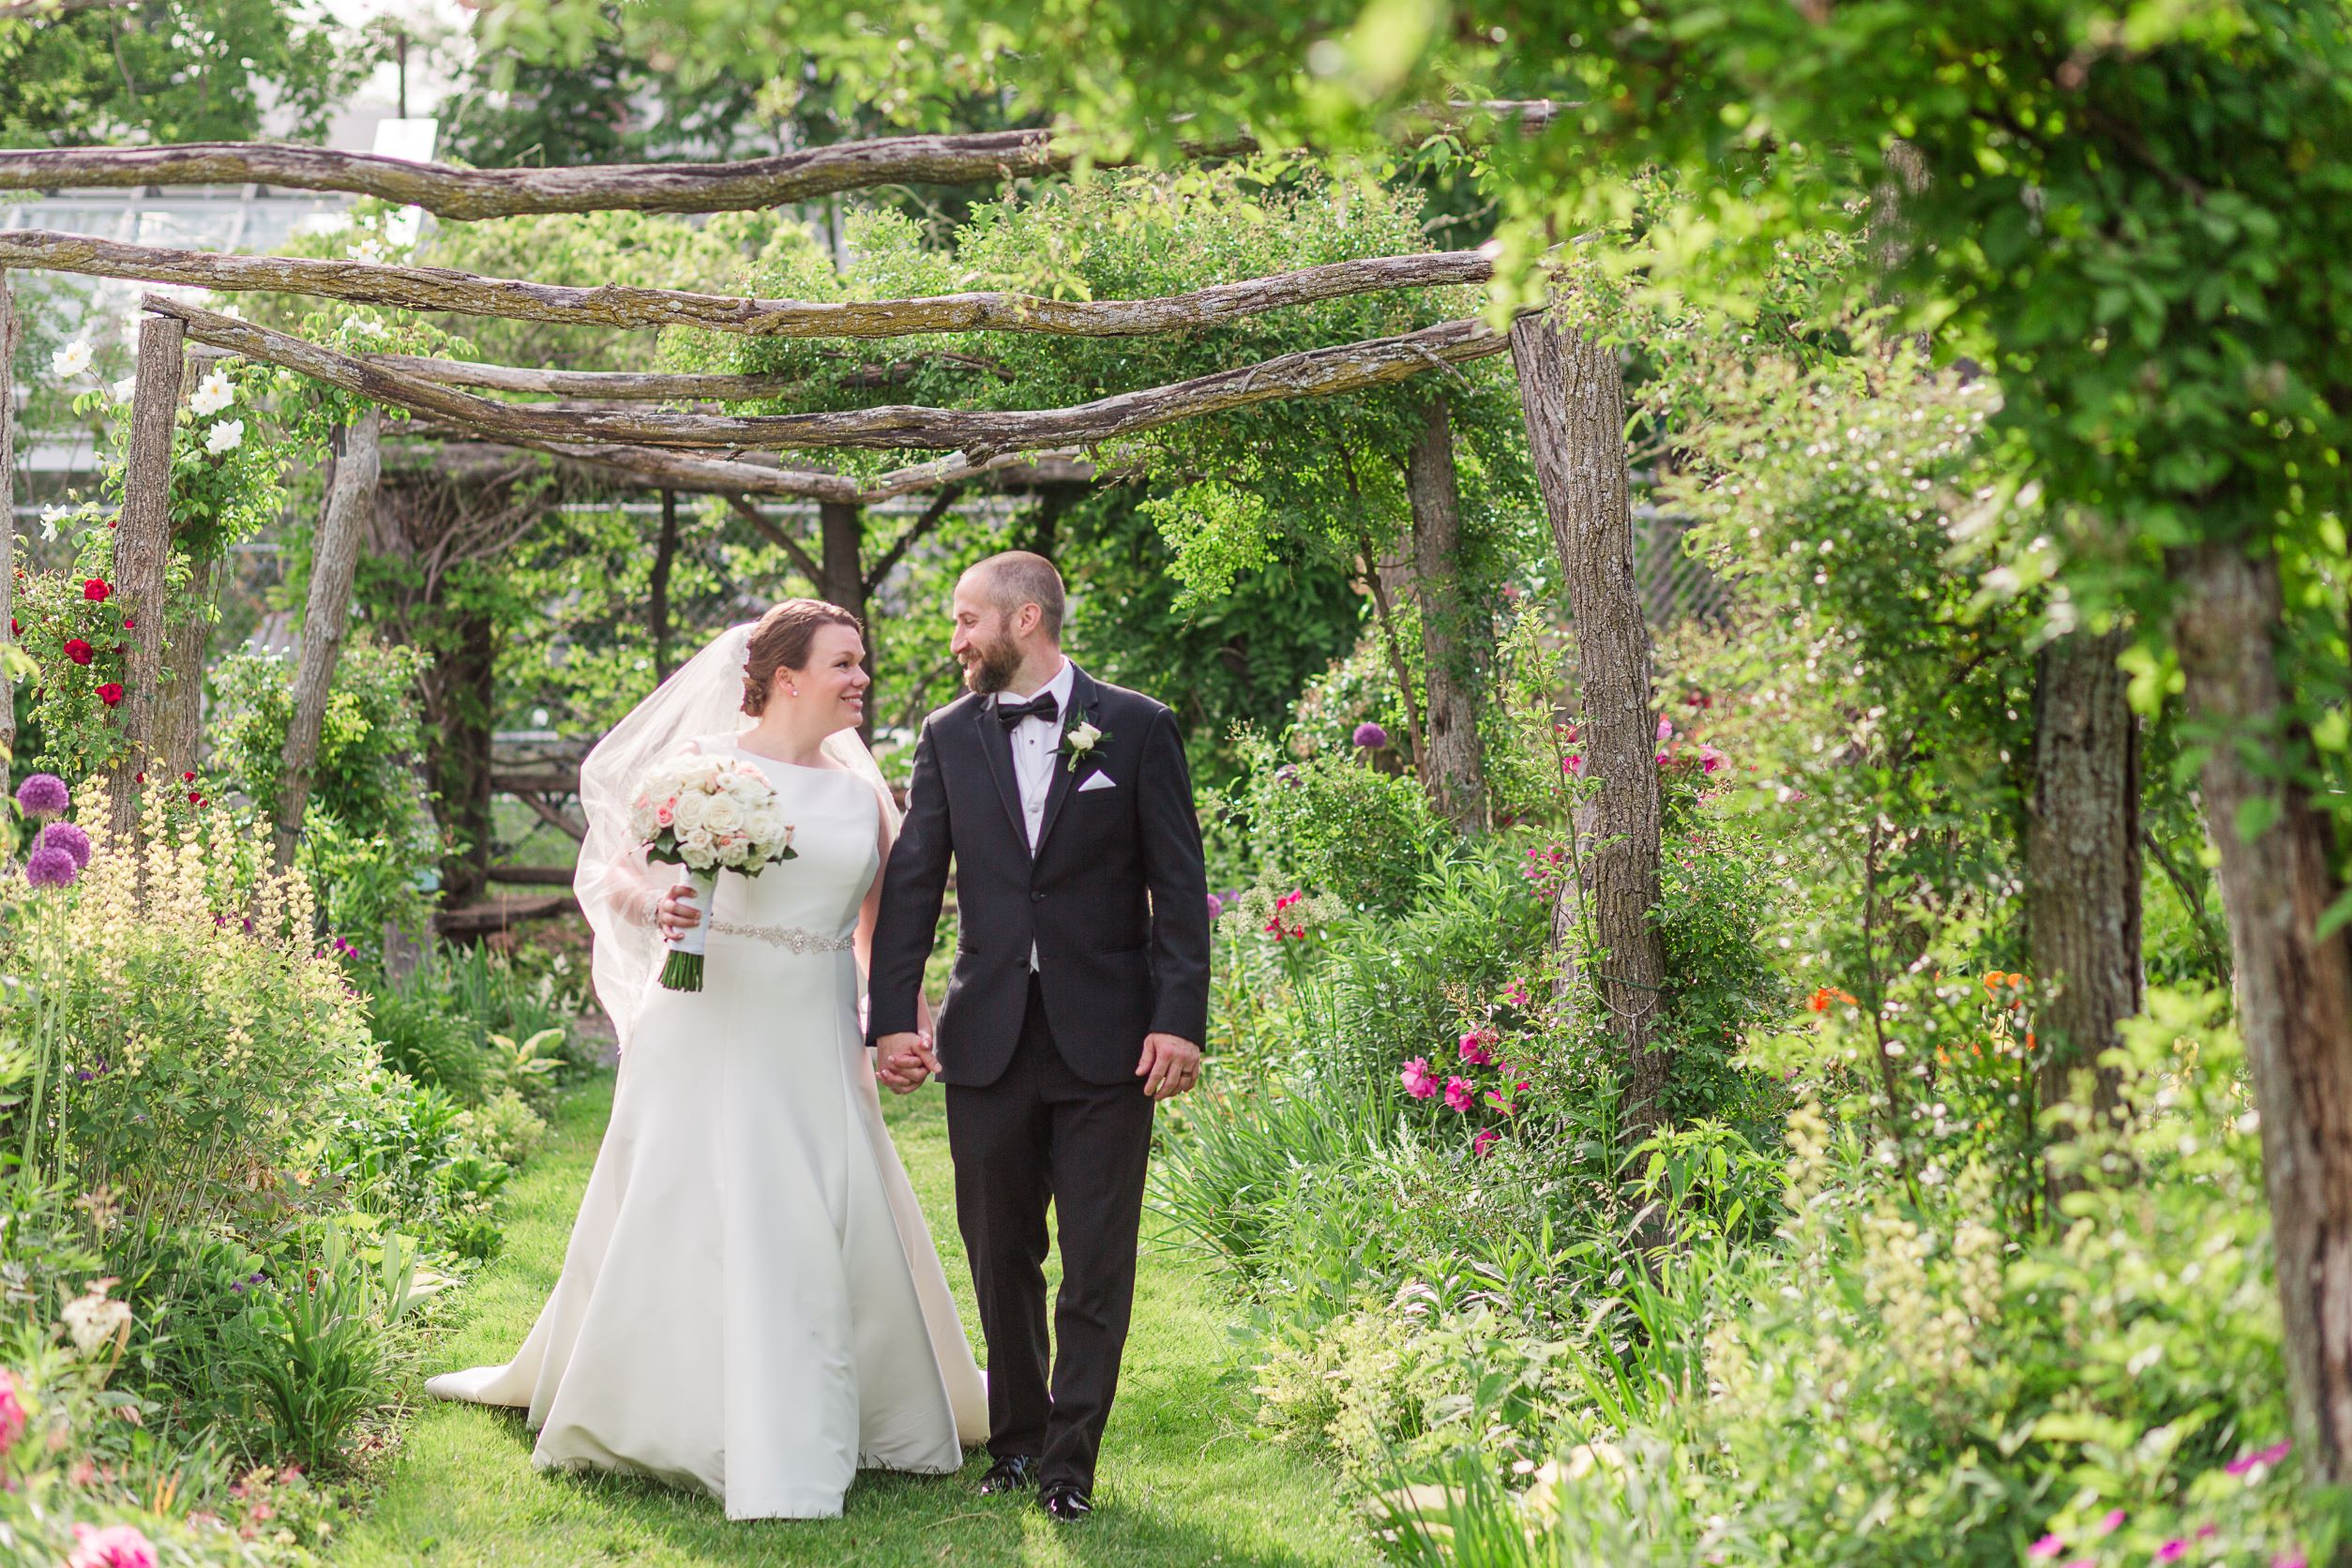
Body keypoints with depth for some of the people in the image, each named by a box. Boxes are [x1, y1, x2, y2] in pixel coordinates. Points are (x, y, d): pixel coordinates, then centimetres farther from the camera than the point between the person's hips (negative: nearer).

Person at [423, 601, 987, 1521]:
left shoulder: (862, 791, 10)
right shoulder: (702, 764, -1)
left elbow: (880, 929, 14)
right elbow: (617, 876, -1)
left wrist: (906, 1017, -1)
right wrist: (653, 905, -23)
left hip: (814, 1045, 4)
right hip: (709, 1030, -4)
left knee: (838, 1229, 2)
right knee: (683, 1218, -1)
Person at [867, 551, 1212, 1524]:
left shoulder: (1137, 729, 0)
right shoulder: (949, 737, 7)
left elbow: (1180, 888, -2)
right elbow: (912, 883, 6)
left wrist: (1179, 1022, -10)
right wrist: (894, 1017, -3)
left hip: (1106, 1040, -3)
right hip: (988, 1036, 3)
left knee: (1097, 1262, -1)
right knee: (1000, 1256, 10)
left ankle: (1070, 1460, 6)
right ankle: (1016, 1439, 24)